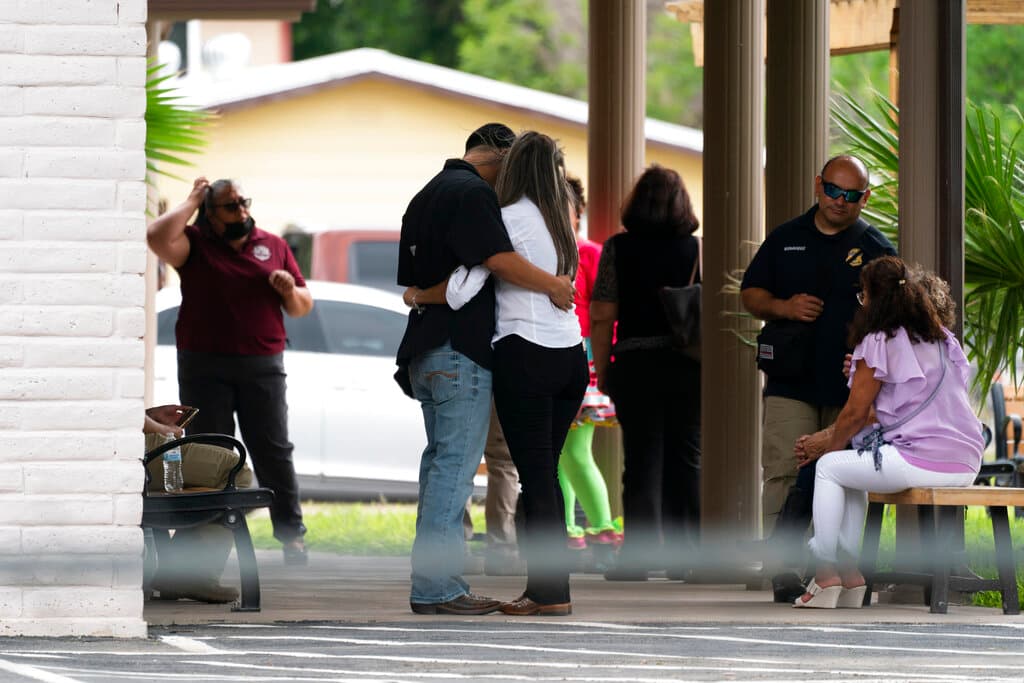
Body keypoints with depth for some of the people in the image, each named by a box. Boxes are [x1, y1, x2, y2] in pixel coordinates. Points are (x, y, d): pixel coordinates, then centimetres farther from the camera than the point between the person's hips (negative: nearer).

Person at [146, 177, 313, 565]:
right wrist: (191, 203, -8)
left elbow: (302, 308, 16)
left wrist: (290, 291, -8)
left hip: (262, 368, 2)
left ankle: (292, 537, 4)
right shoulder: (195, 245, 3)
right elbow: (158, 238, -20)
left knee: (274, 453, 0)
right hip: (205, 369, -2)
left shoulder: (273, 246, 13)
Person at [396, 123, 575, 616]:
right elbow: (500, 258, -22)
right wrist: (554, 285, -12)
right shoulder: (473, 193, -10)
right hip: (462, 351, -10)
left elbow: (410, 288, 24)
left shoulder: (424, 197, 22)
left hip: (425, 350, 10)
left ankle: (431, 583, 13)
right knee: (455, 464, -9)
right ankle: (437, 586, -10)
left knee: (441, 460, 13)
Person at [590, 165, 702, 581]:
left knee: (642, 461, 2)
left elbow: (601, 316, -4)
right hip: (688, 368, 1)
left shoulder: (617, 249, -2)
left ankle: (638, 555, -3)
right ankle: (683, 554, 9)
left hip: (635, 367, -1)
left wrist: (601, 370, 4)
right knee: (685, 461, 7)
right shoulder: (696, 249, 0)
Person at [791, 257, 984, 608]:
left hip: (919, 462, -8)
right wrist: (830, 436, 26)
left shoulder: (879, 342, -6)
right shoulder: (942, 339, 19)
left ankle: (826, 576, 9)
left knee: (830, 467, 13)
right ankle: (850, 577, 26)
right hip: (965, 464, 8)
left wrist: (827, 445, 20)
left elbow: (855, 413, 0)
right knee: (855, 462, 28)